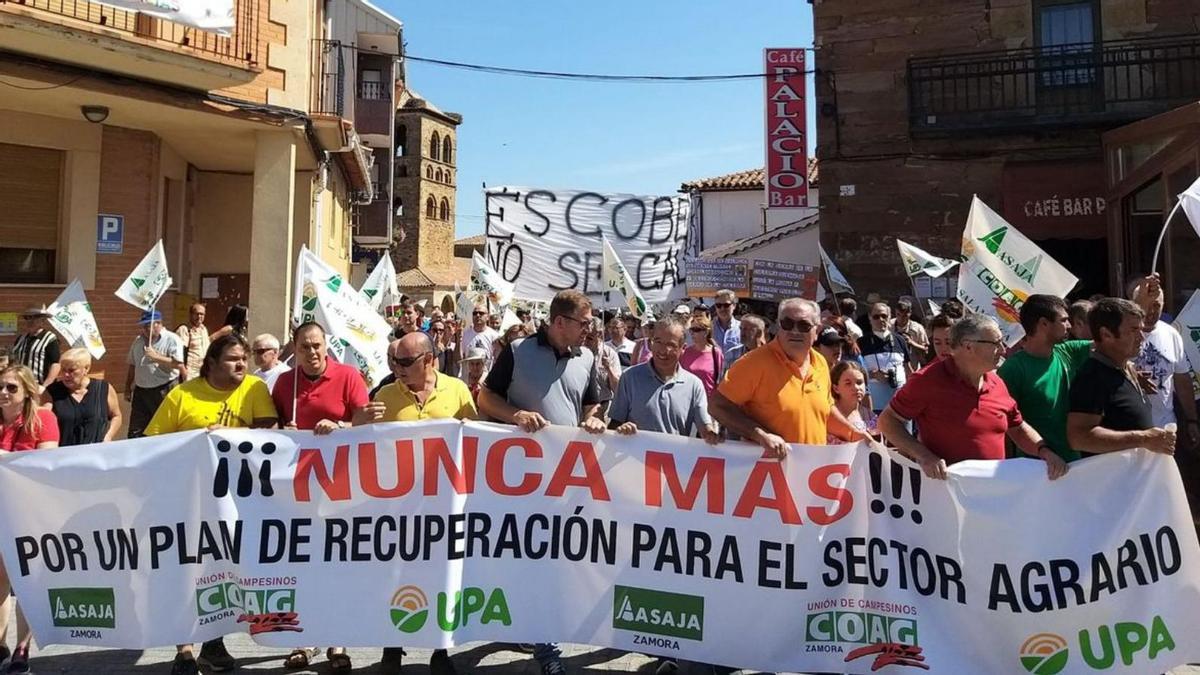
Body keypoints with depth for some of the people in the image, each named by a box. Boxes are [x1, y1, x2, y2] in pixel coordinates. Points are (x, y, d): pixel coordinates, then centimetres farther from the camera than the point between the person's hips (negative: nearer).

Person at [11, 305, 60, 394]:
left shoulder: (50, 339, -8)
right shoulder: (21, 338, 14)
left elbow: (56, 364, -16)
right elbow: (15, 361, 24)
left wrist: (44, 386, -21)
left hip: (38, 389, -7)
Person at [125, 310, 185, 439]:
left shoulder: (172, 339, -9)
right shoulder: (138, 341, 11)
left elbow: (179, 364, -20)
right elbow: (132, 366, 19)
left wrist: (155, 356, -22)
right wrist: (128, 388, 18)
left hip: (165, 391, -6)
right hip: (141, 391, 6)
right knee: (135, 432, 9)